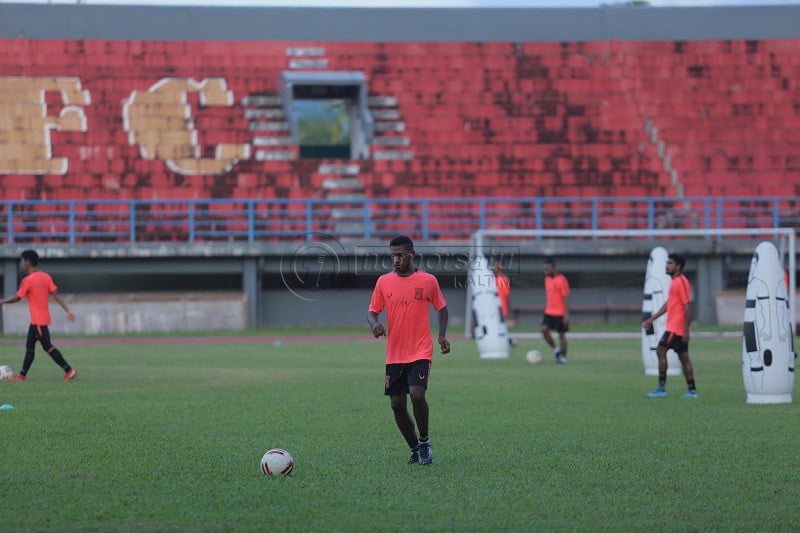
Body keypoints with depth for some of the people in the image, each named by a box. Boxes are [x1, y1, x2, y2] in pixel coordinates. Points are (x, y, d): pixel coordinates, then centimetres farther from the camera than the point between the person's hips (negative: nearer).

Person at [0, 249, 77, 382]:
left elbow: (17, 298, -10)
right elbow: (56, 294, 1)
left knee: (48, 346, -7)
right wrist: (68, 311, -2)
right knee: (29, 346, 14)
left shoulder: (28, 280, -15)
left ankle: (69, 370, -12)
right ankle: (22, 375, 19)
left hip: (38, 320, -9)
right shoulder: (46, 277, 6)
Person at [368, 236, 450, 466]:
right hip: (394, 354, 3)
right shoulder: (384, 282, 5)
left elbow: (442, 308, 11)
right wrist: (374, 323, -15)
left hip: (421, 352, -3)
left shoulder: (428, 280, -1)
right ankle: (415, 449, 21)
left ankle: (424, 441, 0)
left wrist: (442, 335, -4)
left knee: (417, 393, -22)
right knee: (397, 405, 3)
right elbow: (372, 311, 9)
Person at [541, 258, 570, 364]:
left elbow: (566, 298, -14)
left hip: (560, 314, -6)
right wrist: (545, 310, 19)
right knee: (544, 329, -12)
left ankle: (563, 357, 12)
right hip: (549, 312, 6)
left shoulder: (562, 280, -13)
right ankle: (556, 349, 4)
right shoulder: (547, 279, 9)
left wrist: (566, 315, -18)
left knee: (561, 335, 1)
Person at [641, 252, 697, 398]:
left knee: (661, 351, -9)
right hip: (677, 328, 10)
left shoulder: (681, 282, -14)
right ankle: (692, 390, 10)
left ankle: (661, 388, -9)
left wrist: (686, 330, -21)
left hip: (675, 328, -10)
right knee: (684, 357, 9)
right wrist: (651, 319, 25)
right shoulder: (674, 282, 17)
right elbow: (667, 305, 25)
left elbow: (688, 307, -18)